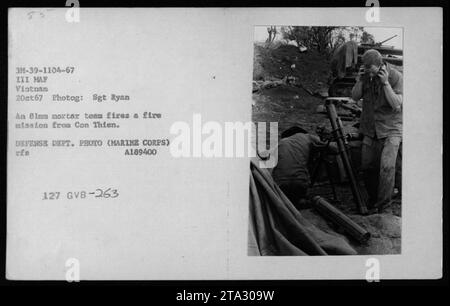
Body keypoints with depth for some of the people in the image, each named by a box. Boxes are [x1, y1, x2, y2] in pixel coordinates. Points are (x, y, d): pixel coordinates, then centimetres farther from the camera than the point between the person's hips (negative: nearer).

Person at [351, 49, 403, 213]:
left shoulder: (396, 77, -14)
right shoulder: (367, 75, 0)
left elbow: (397, 106, -20)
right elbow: (355, 97, 4)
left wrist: (385, 83, -27)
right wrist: (359, 81, -14)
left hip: (390, 129, -5)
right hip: (370, 129, 5)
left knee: (387, 166, -18)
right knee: (367, 166, 7)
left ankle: (382, 203, -4)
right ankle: (373, 198, 27)